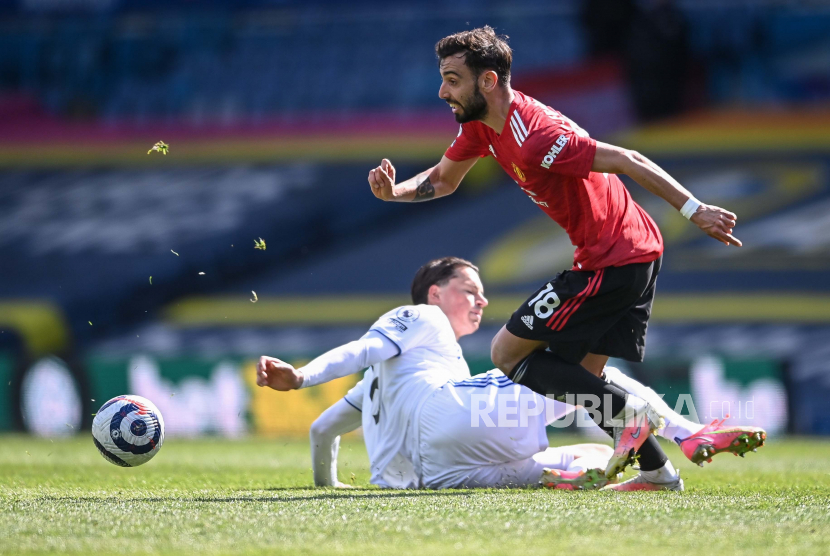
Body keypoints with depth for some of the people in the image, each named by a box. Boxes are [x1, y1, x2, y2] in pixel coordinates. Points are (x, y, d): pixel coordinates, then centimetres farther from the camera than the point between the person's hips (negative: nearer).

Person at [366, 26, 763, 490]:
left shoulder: (533, 138, -24)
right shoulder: (481, 125, 6)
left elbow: (625, 161, -25)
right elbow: (443, 179, 21)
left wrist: (693, 210, -27)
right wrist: (393, 191, 1)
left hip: (613, 261, -10)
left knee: (507, 353, -4)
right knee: (581, 377, 16)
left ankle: (630, 411, -9)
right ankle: (658, 470, 15)